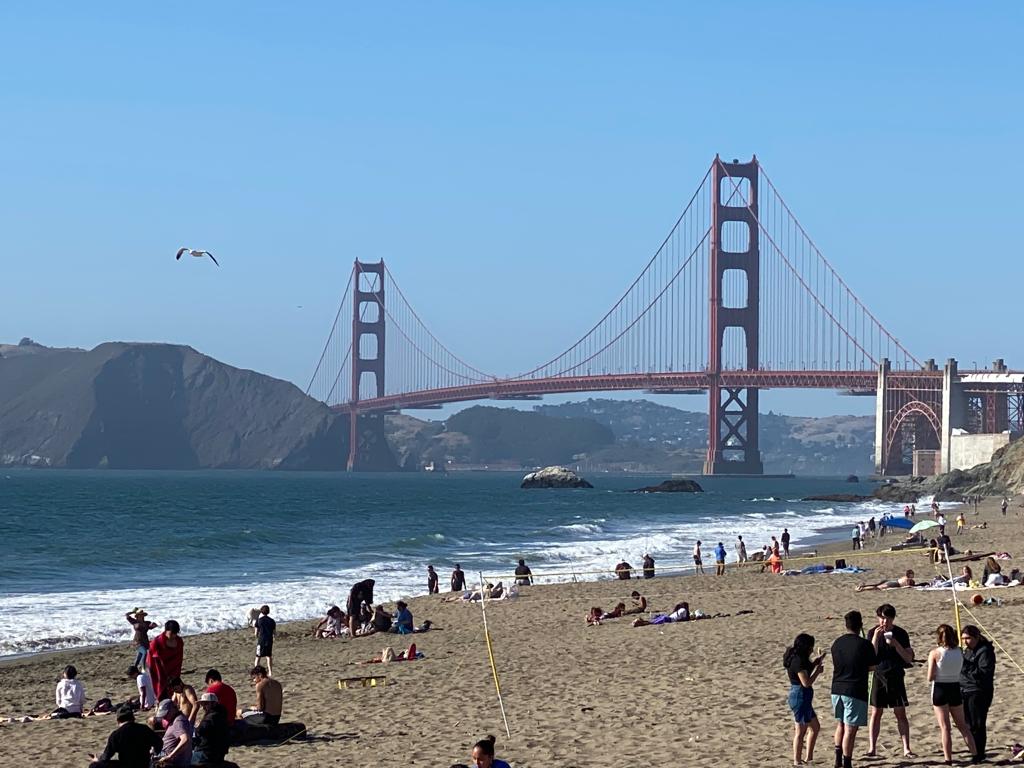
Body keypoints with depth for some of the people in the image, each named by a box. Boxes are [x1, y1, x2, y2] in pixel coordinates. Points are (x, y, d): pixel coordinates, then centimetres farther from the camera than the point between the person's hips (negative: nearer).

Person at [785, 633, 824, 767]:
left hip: (800, 696, 11)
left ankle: (809, 758, 26)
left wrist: (815, 663, 13)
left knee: (815, 727, 19)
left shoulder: (796, 658, 9)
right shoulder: (799, 661, -21)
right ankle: (797, 761, 6)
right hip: (800, 697, -11)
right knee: (801, 731, -1)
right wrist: (817, 671, -9)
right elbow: (806, 682, -22)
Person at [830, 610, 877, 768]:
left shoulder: (837, 643, 4)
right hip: (855, 692, -6)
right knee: (850, 730, -1)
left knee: (840, 725, 22)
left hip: (837, 689, 6)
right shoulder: (864, 645, -13)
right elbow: (872, 666, -3)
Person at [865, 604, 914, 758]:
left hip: (896, 677, 0)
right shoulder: (873, 633, 0)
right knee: (876, 713, 1)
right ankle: (871, 748, 5)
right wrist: (876, 637, -20)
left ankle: (906, 749, 2)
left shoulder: (900, 633, 0)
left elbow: (908, 658, -3)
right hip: (879, 677, 0)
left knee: (901, 713, 0)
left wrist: (895, 644, -17)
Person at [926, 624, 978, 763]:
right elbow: (962, 671, 1)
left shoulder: (935, 653, -12)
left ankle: (948, 759, 2)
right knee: (962, 725, 16)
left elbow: (930, 678, -12)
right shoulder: (959, 652, -1)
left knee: (945, 727, 3)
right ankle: (975, 754, 16)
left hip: (940, 689, -3)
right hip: (955, 688, 3)